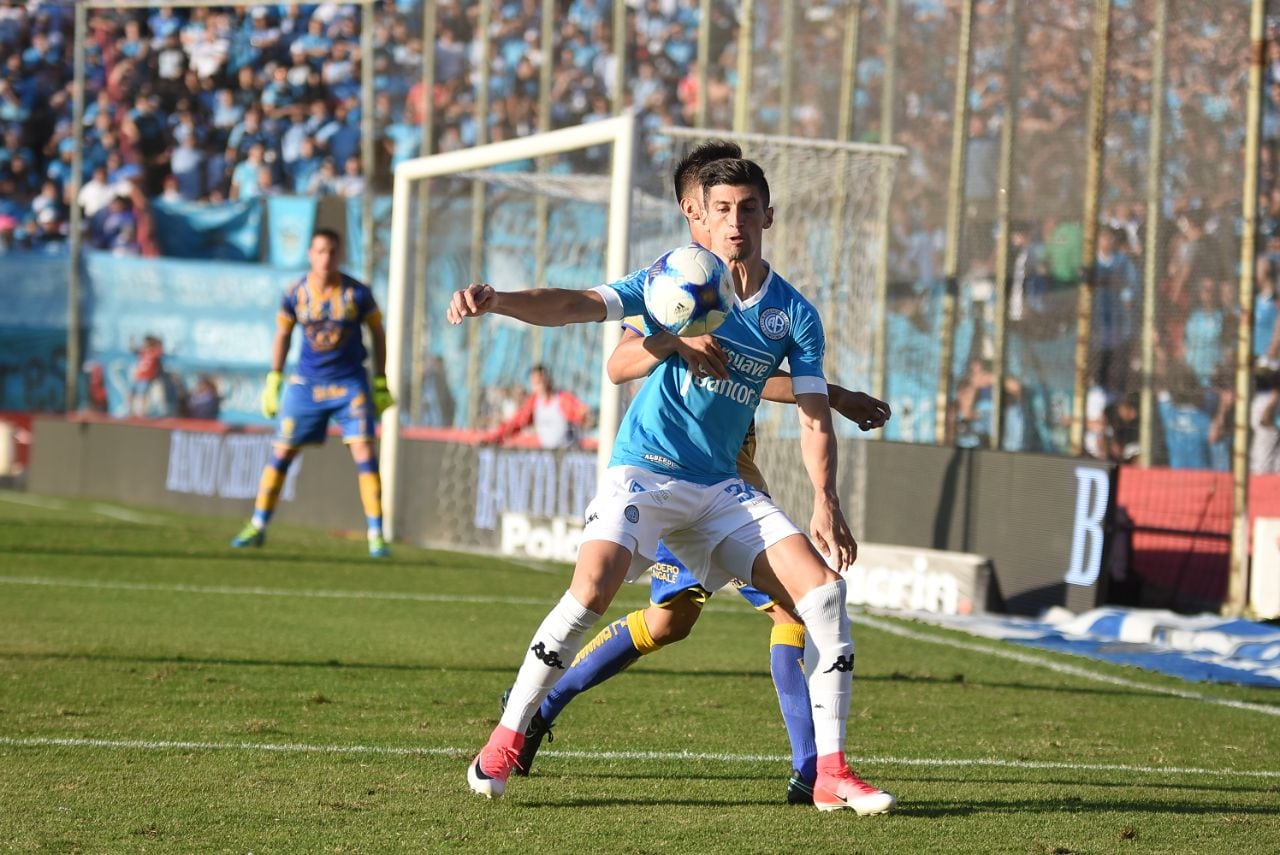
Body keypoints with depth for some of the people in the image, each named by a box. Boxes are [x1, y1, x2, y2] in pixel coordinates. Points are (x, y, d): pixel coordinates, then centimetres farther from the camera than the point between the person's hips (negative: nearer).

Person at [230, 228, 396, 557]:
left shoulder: (357, 293, -7)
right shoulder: (295, 294, -3)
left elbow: (377, 334, 5)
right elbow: (283, 335, 11)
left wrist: (381, 382, 4)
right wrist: (273, 380, 8)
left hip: (350, 384, -1)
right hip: (306, 383, 1)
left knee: (365, 453, -12)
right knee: (281, 453, 2)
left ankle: (376, 535, -7)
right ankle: (257, 527, 16)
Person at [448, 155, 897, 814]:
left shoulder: (794, 314, 5)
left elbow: (814, 413, 2)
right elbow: (575, 306, -12)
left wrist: (825, 500, -14)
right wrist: (496, 301, -29)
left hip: (722, 487, 4)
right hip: (644, 470, -4)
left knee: (823, 592, -9)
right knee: (594, 586, -28)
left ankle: (830, 775, -1)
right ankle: (504, 743, -15)